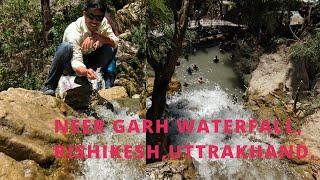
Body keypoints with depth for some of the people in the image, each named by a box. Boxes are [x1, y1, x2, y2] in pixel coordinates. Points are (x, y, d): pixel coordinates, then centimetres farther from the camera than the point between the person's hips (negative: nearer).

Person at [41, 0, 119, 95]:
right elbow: (76, 61, -39)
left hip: (89, 63, 4)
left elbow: (115, 43, -20)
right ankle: (49, 86, -22)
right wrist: (85, 72, -61)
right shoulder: (73, 30, -30)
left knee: (109, 48, -22)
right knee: (65, 47, -36)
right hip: (72, 66, -4)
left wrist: (97, 37, -37)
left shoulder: (103, 23, -15)